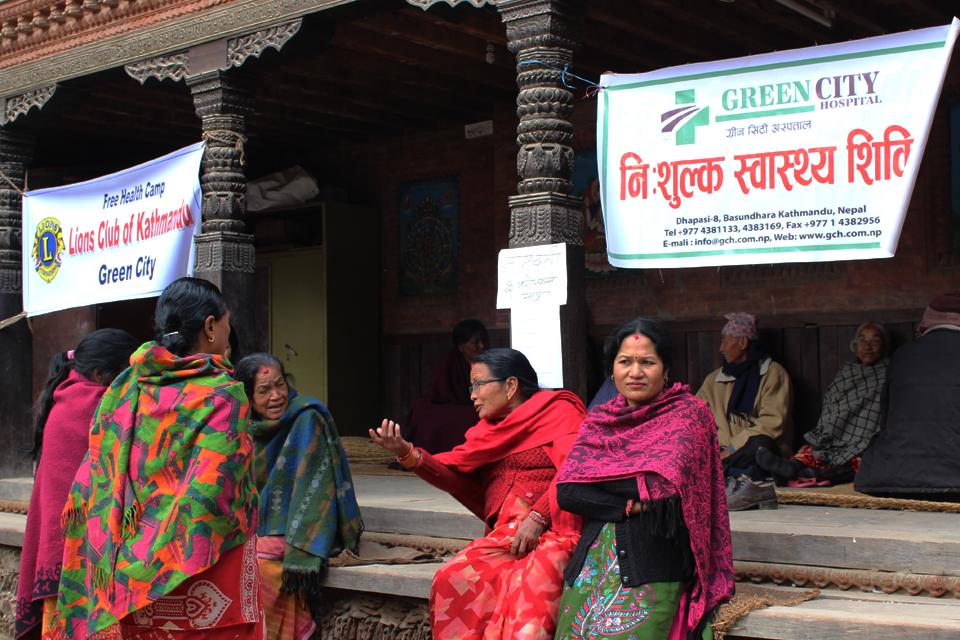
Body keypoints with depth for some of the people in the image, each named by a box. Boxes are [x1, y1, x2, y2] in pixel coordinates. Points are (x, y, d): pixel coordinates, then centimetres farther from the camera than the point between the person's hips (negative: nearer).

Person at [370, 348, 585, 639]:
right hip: (502, 536, 5)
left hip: (553, 531, -5)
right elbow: (457, 475, 9)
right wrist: (408, 455, -6)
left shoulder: (559, 411, 5)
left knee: (531, 586, -34)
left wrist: (538, 518, -20)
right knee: (452, 579, -21)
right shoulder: (490, 428, 22)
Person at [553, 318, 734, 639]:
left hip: (653, 565, -3)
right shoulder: (598, 420, 14)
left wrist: (594, 473, -4)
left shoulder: (689, 413, 3)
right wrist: (628, 505, -10)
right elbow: (565, 491, 2)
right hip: (593, 559, 4)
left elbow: (664, 486, -11)